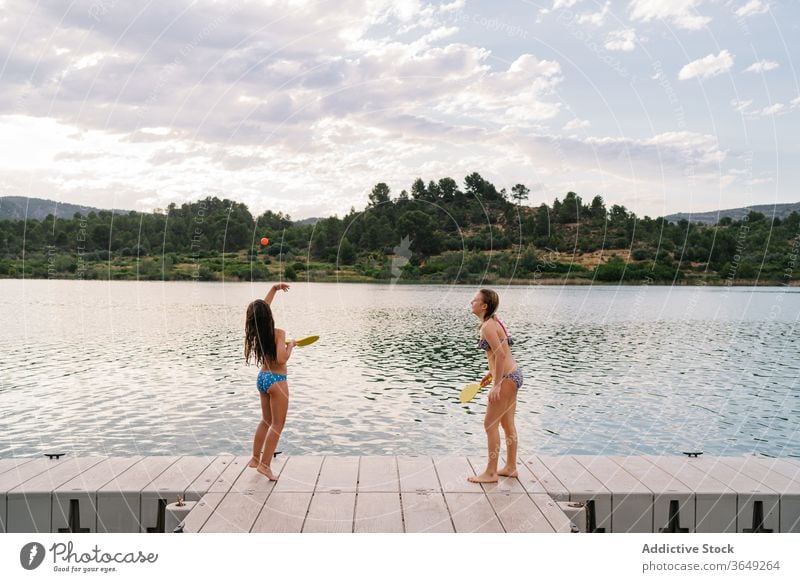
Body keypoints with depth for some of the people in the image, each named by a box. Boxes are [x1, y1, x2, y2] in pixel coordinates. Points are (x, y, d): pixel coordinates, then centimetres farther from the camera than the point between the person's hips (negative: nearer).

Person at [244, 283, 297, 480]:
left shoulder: (256, 332, 1)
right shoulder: (278, 333, -20)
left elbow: (261, 310, 17)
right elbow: (281, 359, -30)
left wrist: (274, 289, 17)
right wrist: (290, 346, -13)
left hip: (262, 378, 7)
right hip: (276, 380, -7)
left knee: (266, 421, 22)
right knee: (277, 424, 3)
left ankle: (255, 458, 29)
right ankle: (265, 465, 2)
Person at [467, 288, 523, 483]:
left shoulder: (488, 326, -18)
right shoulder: (494, 321, 12)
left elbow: (501, 354, -25)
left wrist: (497, 384, -23)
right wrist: (492, 373, 19)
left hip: (506, 378, -10)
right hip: (513, 374, 10)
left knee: (490, 424, -2)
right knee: (507, 424, 17)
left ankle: (490, 473, 5)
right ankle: (511, 468, 27)